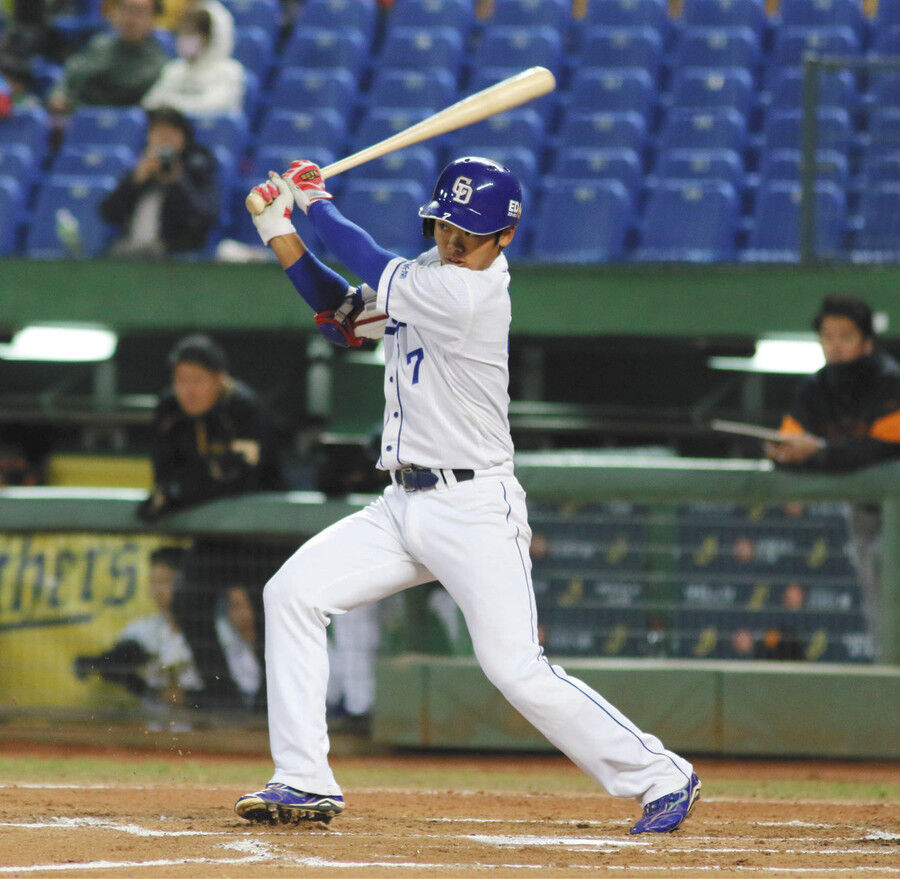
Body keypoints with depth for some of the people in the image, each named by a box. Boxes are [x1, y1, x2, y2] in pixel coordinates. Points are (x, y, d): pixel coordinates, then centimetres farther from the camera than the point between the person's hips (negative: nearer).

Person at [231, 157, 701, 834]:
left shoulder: (468, 293, -19)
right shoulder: (434, 272, 8)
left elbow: (370, 268, -13)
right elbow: (345, 318, 17)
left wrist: (316, 202, 3)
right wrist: (280, 230, 9)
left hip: (475, 511, -9)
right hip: (402, 508, 9)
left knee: (515, 666, -16)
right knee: (292, 595, -2)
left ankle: (660, 776, -1)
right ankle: (305, 784, 1)